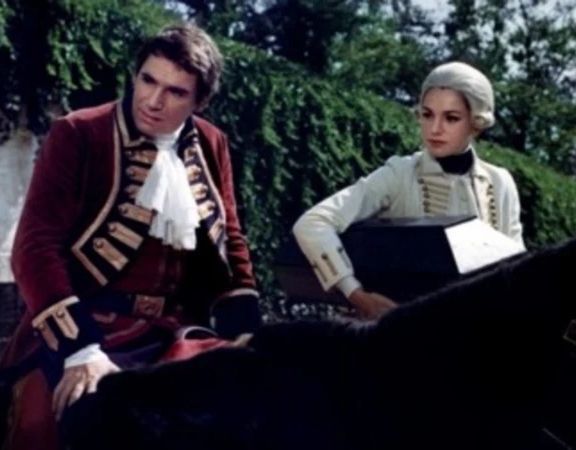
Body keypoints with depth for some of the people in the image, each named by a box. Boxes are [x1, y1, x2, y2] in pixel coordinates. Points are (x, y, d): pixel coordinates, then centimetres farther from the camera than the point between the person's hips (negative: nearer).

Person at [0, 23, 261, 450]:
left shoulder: (211, 145, 8)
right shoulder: (78, 135, -5)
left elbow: (229, 239, 16)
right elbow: (36, 246, -12)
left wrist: (246, 334, 2)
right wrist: (80, 350, -24)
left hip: (176, 336, 5)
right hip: (85, 331, -4)